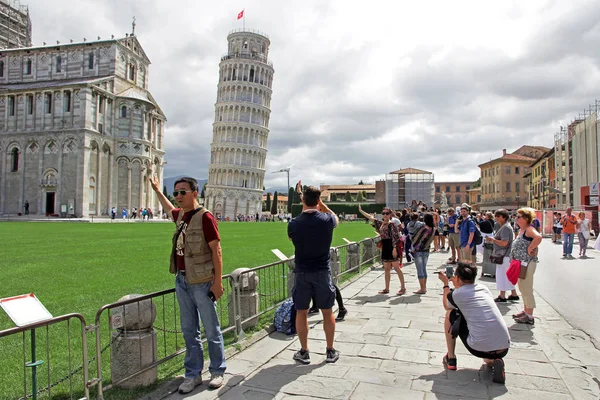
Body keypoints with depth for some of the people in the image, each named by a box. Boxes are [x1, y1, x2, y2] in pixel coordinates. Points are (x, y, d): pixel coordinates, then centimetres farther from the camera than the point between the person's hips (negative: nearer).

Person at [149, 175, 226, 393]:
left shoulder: (205, 217, -16)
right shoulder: (180, 215, 7)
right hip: (181, 281, 8)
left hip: (201, 283, -7)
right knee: (189, 331, 15)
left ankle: (217, 372, 22)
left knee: (211, 331, 7)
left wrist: (217, 281, -18)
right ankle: (193, 374, 26)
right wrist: (157, 191, 40)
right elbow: (169, 210, 34)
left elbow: (216, 249, -16)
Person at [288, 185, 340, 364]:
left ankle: (304, 352, 21)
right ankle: (330, 351, 23)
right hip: (322, 271, 0)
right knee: (327, 312, 13)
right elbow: (335, 216, 13)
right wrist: (320, 202, 11)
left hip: (301, 272, 0)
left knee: (301, 313, 12)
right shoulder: (327, 221, -12)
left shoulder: (293, 224, -12)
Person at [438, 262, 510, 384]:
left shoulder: (456, 294, -2)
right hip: (504, 349, 5)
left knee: (450, 314, 16)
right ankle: (494, 362, 7)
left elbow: (447, 306, 22)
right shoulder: (484, 288, 11)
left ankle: (451, 359, 20)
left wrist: (446, 283, 30)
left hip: (479, 349, -5)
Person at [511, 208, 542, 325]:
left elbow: (538, 237, -36)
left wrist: (529, 249, -25)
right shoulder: (521, 230, 15)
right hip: (520, 263, 10)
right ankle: (525, 311, 31)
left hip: (527, 263, -10)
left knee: (527, 289, -4)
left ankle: (529, 316, 4)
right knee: (522, 289, 19)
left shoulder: (529, 229, -15)